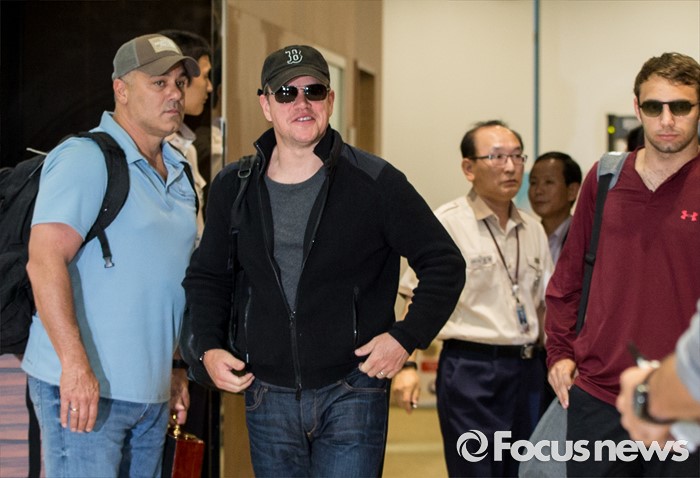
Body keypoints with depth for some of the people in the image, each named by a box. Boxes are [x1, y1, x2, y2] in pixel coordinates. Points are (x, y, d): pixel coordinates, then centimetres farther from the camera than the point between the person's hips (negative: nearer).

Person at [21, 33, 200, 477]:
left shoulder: (178, 173, 16)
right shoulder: (85, 158, -10)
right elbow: (45, 260, -20)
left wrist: (176, 372, 20)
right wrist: (76, 364, -27)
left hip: (152, 394, 8)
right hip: (83, 388, -8)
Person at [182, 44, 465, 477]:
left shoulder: (375, 182, -5)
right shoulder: (233, 188, 5)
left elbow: (444, 264, 0)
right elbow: (207, 275, 18)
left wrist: (407, 337, -9)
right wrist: (209, 347, 4)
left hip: (351, 395, -3)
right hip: (267, 398, 4)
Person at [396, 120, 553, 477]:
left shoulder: (532, 230, 12)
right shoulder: (444, 224, -7)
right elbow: (417, 302, -7)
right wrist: (408, 366, -17)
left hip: (527, 368, 6)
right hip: (470, 368, -6)